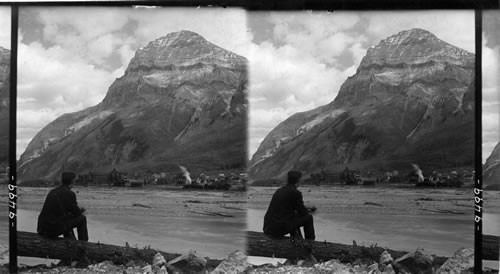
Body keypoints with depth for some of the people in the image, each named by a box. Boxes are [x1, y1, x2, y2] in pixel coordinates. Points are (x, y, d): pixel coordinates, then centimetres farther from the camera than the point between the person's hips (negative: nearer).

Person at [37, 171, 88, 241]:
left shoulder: (52, 192, 12)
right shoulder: (70, 194, -9)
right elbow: (76, 212, 1)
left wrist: (77, 210, 29)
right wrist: (81, 210, 25)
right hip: (56, 229, -7)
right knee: (82, 218, 10)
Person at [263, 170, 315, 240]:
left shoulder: (279, 190, 15)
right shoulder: (296, 193, -8)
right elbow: (302, 212, 1)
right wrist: (309, 211, 24)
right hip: (280, 229, -8)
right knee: (308, 217, 8)